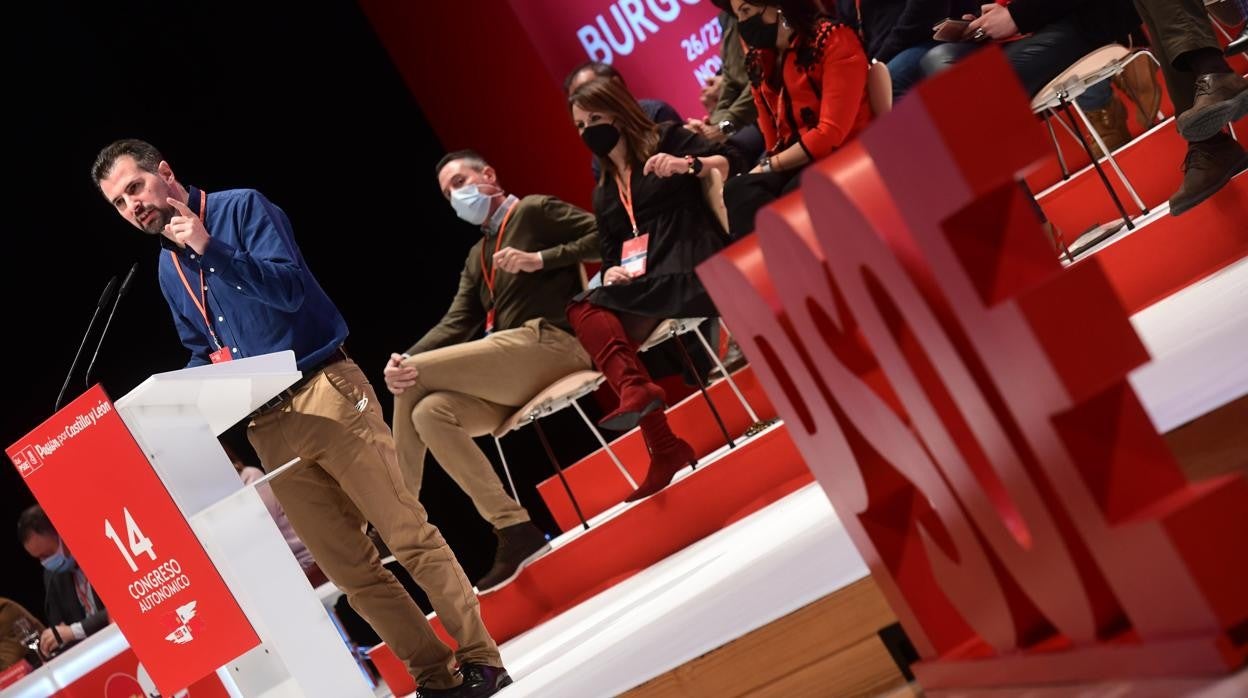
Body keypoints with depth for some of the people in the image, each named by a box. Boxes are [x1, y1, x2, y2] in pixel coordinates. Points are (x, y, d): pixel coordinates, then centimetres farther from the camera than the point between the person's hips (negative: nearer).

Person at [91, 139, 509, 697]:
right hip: (267, 427, 7)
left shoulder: (241, 208, -2)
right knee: (348, 567, 5)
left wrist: (210, 248, -19)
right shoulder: (168, 270, 17)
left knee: (408, 534, -6)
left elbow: (290, 288, -13)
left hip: (325, 394, -6)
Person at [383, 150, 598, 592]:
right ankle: (514, 530, -17)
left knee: (418, 376, -16)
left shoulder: (534, 211, 6)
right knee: (430, 413, -17)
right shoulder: (477, 257, 28)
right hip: (514, 368, 8)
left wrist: (540, 259, -14)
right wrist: (404, 359, -3)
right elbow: (457, 322, 15)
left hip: (547, 344, -8)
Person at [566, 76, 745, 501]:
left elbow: (731, 162, -2)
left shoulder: (667, 139, 9)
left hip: (692, 266, -6)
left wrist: (687, 164, -21)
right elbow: (608, 253, 20)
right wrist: (611, 274, -3)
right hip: (641, 282, 6)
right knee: (585, 313, -25)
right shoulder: (603, 193, 25)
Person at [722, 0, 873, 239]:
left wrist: (768, 166, -12)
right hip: (794, 164, 6)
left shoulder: (833, 40, -8)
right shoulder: (759, 61, 13)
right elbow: (772, 138, 14)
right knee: (738, 190, -25)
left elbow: (832, 133, -15)